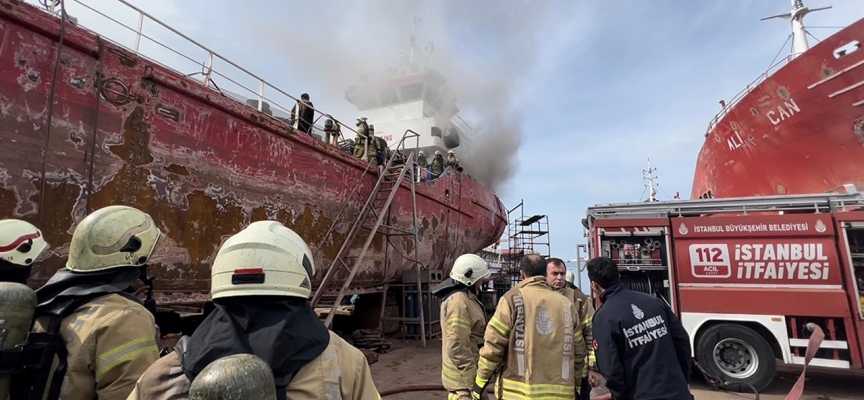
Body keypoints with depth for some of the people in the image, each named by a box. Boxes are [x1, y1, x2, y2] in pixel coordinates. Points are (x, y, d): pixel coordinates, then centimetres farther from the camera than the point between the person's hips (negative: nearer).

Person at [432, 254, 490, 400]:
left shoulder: (466, 297, 10)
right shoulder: (459, 302, -23)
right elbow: (457, 347, -27)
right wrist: (472, 383, -22)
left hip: (467, 373, 10)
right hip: (463, 377, -10)